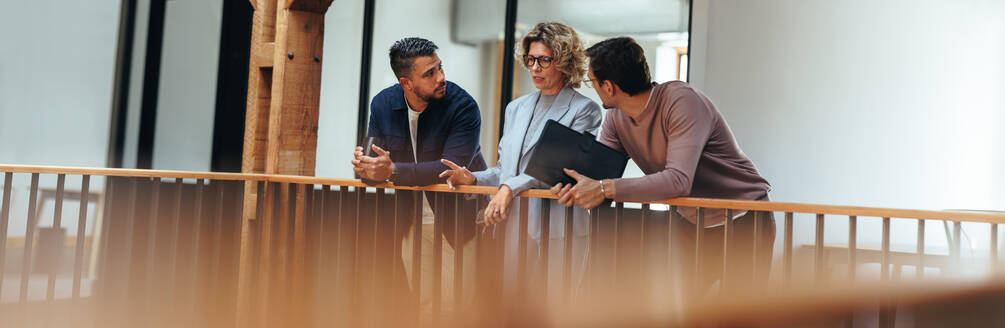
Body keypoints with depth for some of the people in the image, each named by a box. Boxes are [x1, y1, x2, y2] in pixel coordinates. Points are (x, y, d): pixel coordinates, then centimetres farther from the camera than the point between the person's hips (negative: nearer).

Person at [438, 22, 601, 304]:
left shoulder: (584, 110, -1)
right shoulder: (516, 108, 18)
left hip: (556, 228, -5)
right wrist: (473, 179, 1)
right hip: (513, 224, 5)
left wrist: (511, 187, -21)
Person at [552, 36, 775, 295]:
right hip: (692, 222, 6)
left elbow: (679, 181, -36)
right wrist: (576, 187, -30)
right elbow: (597, 169, -6)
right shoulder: (616, 117, -2)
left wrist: (605, 189, -39)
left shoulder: (682, 101, -26)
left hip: (742, 220, -6)